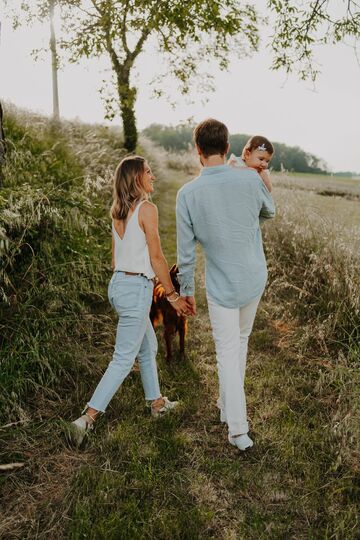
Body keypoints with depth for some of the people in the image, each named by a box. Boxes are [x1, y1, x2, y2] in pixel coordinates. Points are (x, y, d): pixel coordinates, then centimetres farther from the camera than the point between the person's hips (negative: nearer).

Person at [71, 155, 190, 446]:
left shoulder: (118, 212, 10)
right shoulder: (147, 209, -14)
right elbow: (156, 257, -13)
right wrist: (173, 295, -6)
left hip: (118, 283, 9)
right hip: (137, 287, -9)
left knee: (149, 347, 22)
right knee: (124, 359, -1)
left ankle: (157, 402, 36)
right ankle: (87, 417, 2)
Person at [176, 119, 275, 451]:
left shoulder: (188, 194, -15)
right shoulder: (251, 179, -11)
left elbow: (186, 251, -9)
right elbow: (269, 212, 11)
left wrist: (186, 290, 5)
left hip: (221, 287, -3)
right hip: (255, 280, 3)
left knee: (228, 353, 9)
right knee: (240, 341, 23)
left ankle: (239, 431, 14)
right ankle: (227, 406, 41)